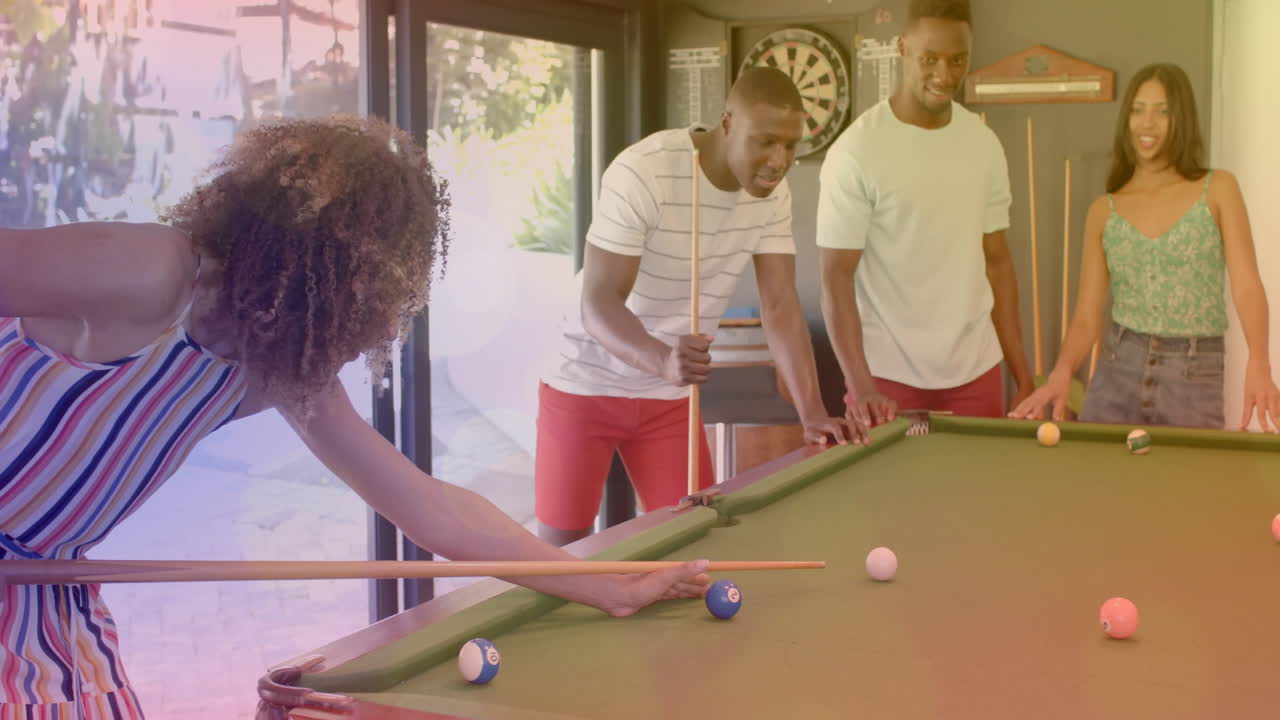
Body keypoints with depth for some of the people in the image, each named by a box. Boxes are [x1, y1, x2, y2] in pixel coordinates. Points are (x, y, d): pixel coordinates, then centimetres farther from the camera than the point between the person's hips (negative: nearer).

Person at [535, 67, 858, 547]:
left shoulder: (772, 194, -8)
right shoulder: (642, 172, -27)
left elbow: (781, 307, -7)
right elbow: (598, 303, -29)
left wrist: (812, 413, -19)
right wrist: (663, 360, -48)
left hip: (670, 398, 5)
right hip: (587, 386, -5)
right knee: (560, 550, 0)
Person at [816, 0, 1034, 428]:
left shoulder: (985, 146, 4)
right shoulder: (856, 152, -13)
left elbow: (996, 261, 10)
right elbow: (836, 276, -12)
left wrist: (1023, 377, 7)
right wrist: (860, 385, -20)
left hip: (975, 371, 5)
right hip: (888, 374, -5)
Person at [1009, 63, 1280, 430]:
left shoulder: (1218, 190, 1)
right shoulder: (1103, 211, 5)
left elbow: (1247, 286, -9)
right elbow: (1087, 317, 3)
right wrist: (1062, 372, -17)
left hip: (1195, 379, -2)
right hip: (1117, 374, 2)